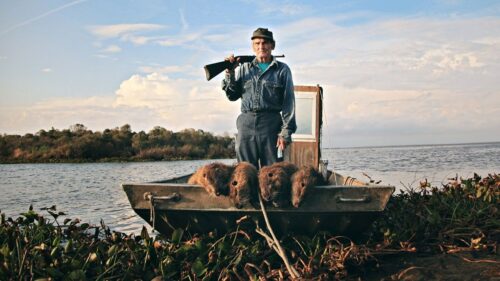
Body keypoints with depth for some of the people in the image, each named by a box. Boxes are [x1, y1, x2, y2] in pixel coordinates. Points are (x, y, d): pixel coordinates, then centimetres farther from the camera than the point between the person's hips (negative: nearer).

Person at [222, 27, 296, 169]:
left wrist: (285, 132, -7)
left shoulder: (282, 70, 6)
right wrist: (230, 73, 1)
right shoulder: (244, 68, 13)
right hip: (246, 125, 2)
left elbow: (289, 102, 2)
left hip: (271, 125, -2)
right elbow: (232, 96, 13)